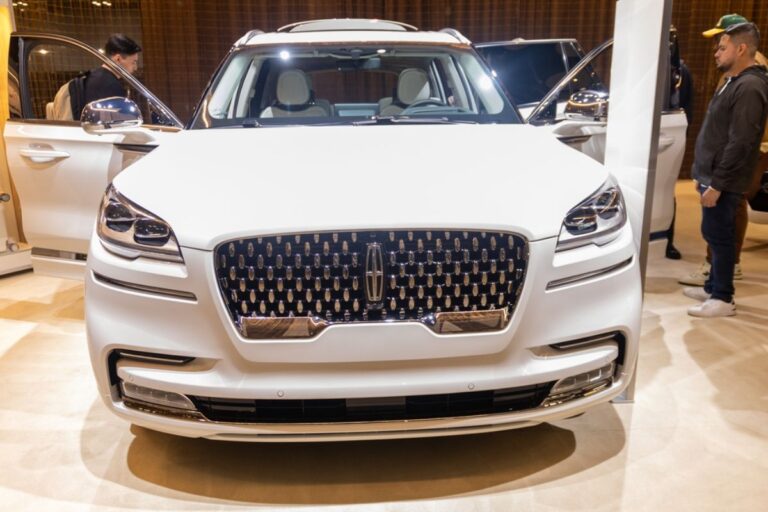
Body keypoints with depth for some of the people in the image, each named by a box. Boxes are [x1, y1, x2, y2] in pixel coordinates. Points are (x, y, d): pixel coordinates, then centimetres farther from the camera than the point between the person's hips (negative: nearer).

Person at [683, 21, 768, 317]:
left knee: (719, 237, -2)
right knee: (715, 235, 16)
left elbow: (739, 144, -23)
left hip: (724, 181, -10)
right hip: (713, 175, 10)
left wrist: (717, 184, -22)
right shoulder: (734, 82, 14)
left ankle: (722, 299, 8)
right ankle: (713, 287, 28)